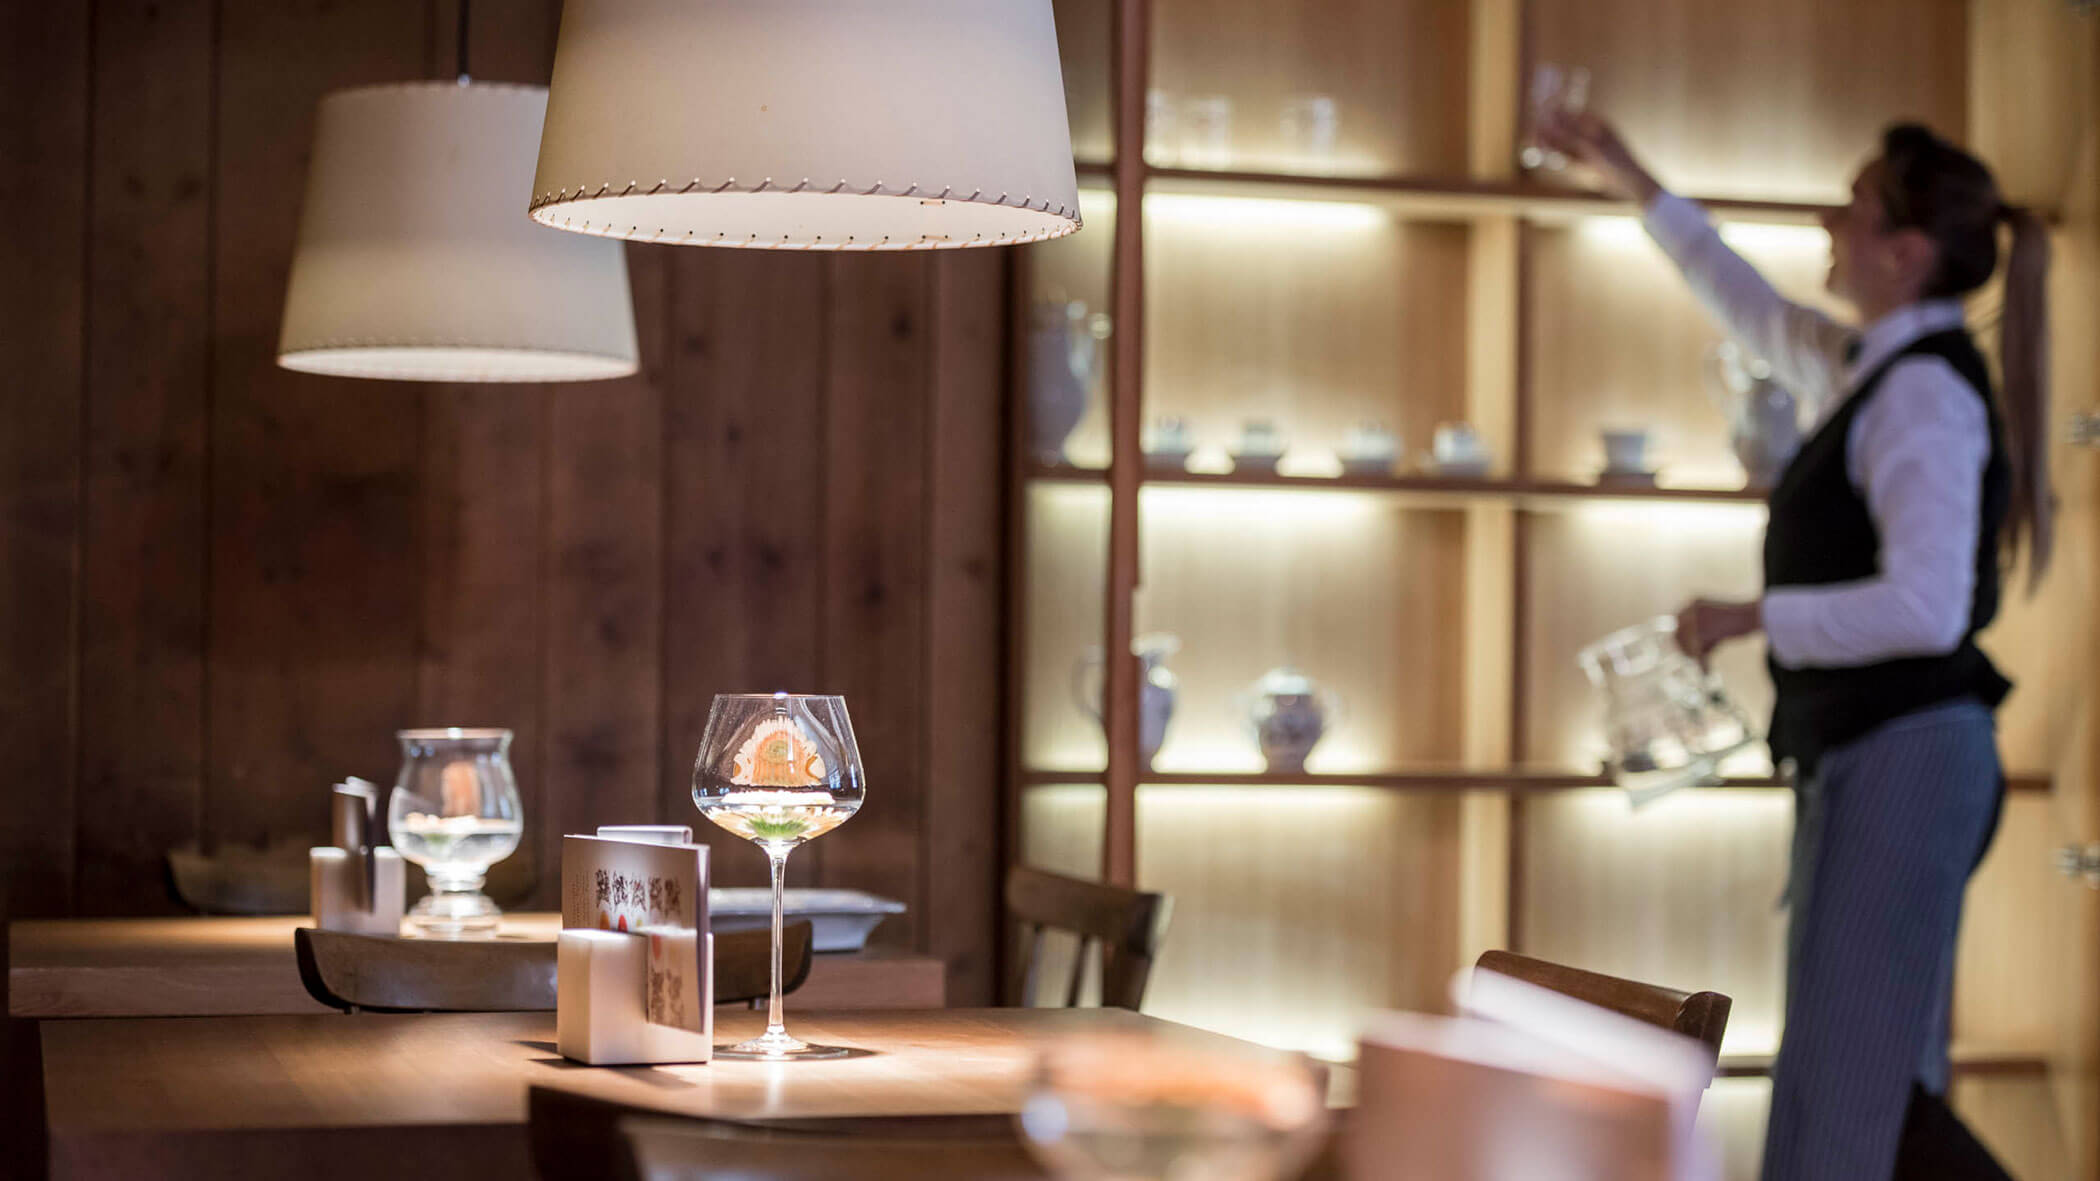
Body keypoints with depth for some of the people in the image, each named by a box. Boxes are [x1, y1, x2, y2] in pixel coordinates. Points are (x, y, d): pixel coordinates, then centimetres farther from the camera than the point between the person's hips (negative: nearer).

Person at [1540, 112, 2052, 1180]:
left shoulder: (1925, 394, -15)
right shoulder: (1869, 370, 13)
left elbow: (1926, 606, -25)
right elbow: (1753, 310, 32)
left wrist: (1750, 618, -16)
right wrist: (1634, 186, 35)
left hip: (1904, 758, -10)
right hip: (1865, 758, 10)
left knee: (1852, 1067, -11)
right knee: (1873, 1074, 12)